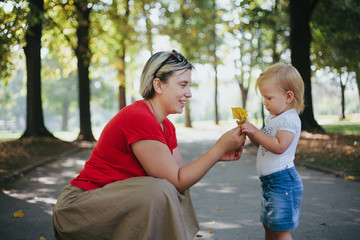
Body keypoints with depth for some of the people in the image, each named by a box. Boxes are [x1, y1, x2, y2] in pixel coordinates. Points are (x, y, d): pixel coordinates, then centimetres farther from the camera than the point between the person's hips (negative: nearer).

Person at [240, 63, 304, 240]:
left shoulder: (290, 119, -16)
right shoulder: (272, 119, 14)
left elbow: (279, 146, -27)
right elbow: (263, 143, 20)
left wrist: (255, 131, -24)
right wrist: (249, 131, 3)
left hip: (282, 180, -10)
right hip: (269, 180, 10)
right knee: (268, 226, 19)